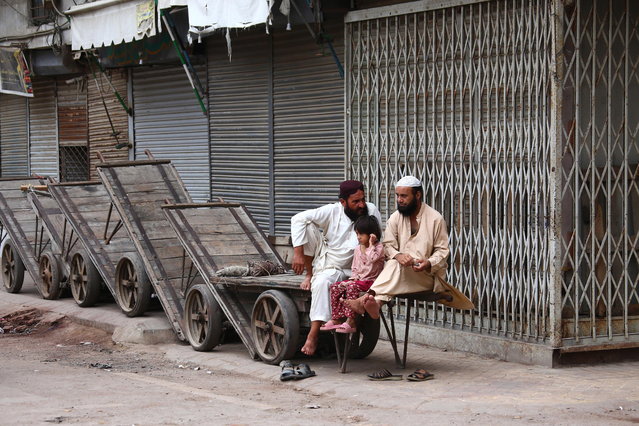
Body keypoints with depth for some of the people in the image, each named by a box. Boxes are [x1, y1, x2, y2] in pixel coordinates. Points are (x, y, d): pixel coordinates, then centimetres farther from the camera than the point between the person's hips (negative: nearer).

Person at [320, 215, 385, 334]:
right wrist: (354, 277, 4)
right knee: (335, 287, -10)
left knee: (351, 287, -34)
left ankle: (350, 322, -36)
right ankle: (336, 319, -11)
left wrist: (371, 244, -15)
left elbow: (372, 259, -24)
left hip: (370, 281, -8)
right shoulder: (357, 249, 18)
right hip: (358, 279, 8)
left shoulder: (378, 247, -4)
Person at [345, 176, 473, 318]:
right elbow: (388, 245, 3)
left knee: (395, 267, -33)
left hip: (427, 274, -3)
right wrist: (398, 255, -21)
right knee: (393, 264, -34)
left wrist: (429, 263, -20)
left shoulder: (435, 218, 0)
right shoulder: (395, 218, 10)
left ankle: (367, 298, -54)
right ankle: (377, 303, -59)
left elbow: (442, 250, 1)